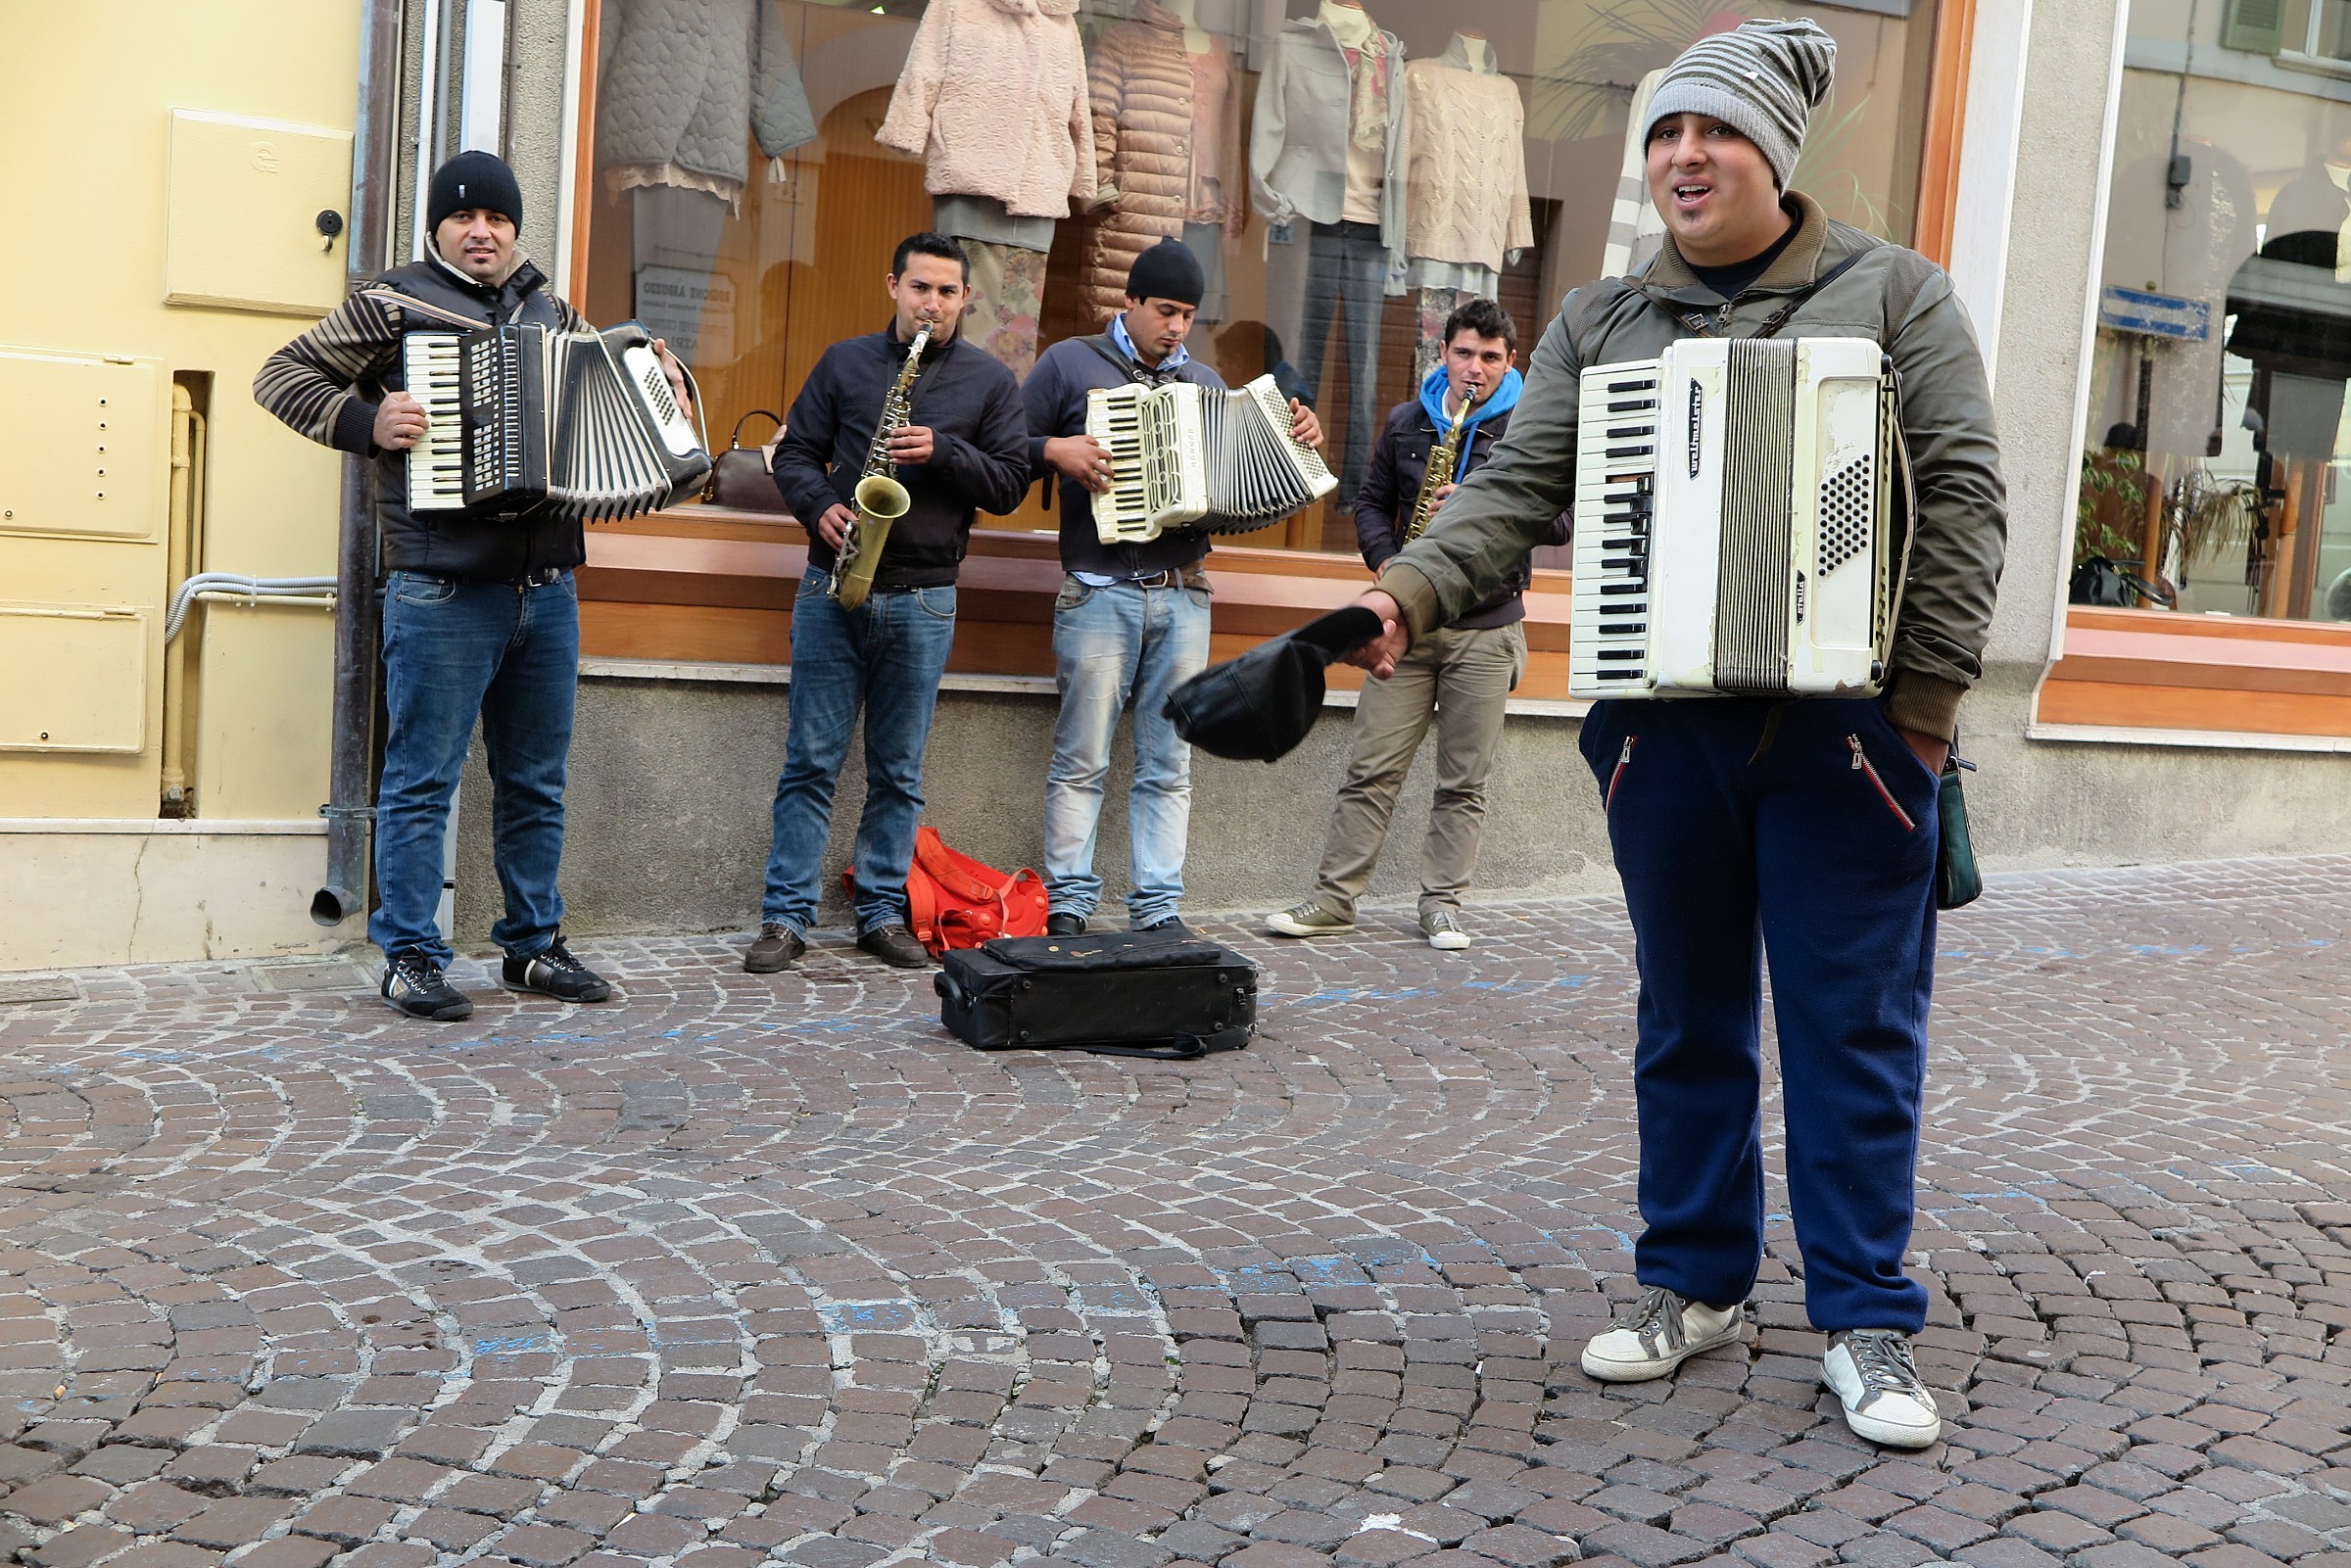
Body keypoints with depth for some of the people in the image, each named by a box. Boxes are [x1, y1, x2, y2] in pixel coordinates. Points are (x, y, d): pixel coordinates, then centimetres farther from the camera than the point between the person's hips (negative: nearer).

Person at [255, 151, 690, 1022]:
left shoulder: (551, 311, 15)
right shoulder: (394, 304, 0)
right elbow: (282, 374, 2)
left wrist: (661, 378, 9)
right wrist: (362, 421, -13)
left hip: (547, 589, 6)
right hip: (443, 593, -5)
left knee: (536, 782, 12)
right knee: (422, 780, -2)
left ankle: (533, 946, 23)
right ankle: (411, 957, 8)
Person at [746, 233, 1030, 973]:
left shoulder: (990, 382, 7)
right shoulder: (844, 362, 9)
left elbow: (1010, 483, 2)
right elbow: (794, 451, 10)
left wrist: (944, 450, -14)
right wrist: (821, 506, -10)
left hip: (923, 600, 0)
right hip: (832, 587, 0)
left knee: (898, 771, 7)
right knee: (810, 760, 0)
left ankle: (882, 913, 16)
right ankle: (786, 918, 5)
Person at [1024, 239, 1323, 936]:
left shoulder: (1205, 382, 18)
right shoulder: (1069, 364, 5)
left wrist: (1295, 443, 4)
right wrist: (1054, 450, -15)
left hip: (1184, 596, 4)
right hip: (1099, 592, -4)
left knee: (1168, 767, 4)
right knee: (1081, 761, -2)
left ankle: (1158, 909, 9)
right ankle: (1068, 905, 5)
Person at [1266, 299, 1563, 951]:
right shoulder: (1407, 421, 12)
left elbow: (1558, 520, -5)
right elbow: (1371, 501, 16)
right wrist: (1387, 562, -2)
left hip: (1486, 630, -2)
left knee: (1463, 781, 3)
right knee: (1371, 769, 1)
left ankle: (1441, 903, 12)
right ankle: (1334, 899, 6)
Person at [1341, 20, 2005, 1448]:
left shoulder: (1893, 293, 5)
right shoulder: (1600, 326, 11)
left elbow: (1963, 492, -1)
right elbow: (1516, 491, 1)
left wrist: (1930, 695, -11)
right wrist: (1409, 594, -18)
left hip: (1846, 726, -2)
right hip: (1662, 726, 3)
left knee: (1855, 1027, 2)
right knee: (1688, 1021, 13)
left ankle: (1869, 1323, 14)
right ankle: (1697, 1287, 27)